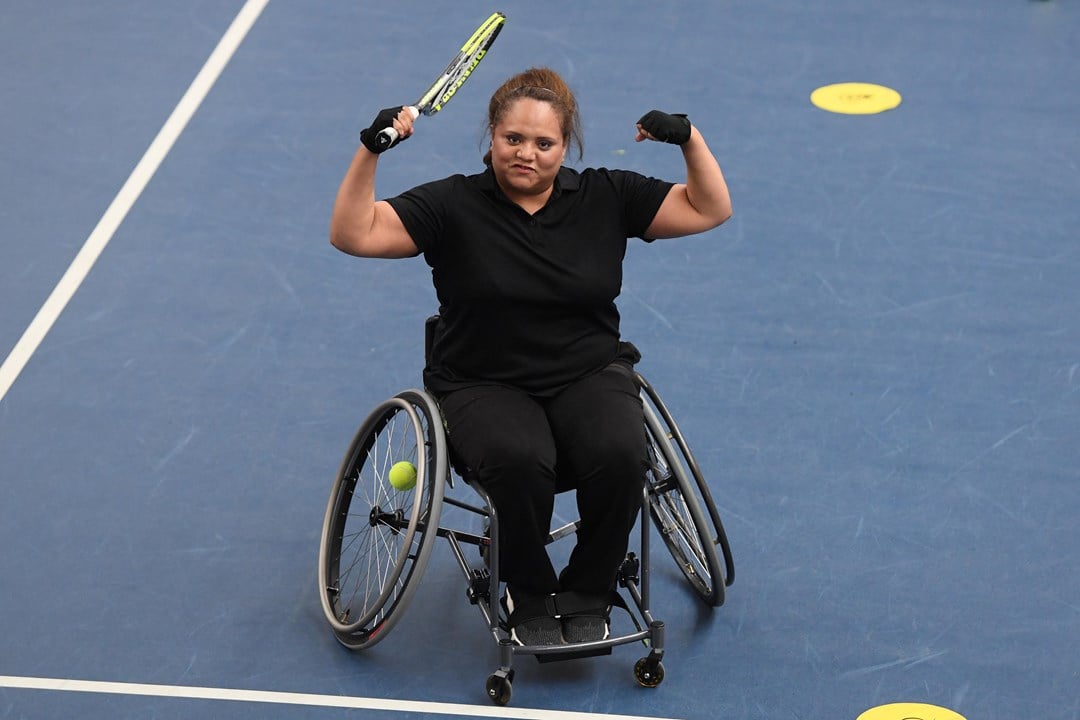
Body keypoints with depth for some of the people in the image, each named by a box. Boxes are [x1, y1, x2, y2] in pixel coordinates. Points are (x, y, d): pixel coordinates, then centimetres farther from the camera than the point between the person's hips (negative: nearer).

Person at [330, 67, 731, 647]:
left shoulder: (606, 198, 5)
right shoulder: (453, 206, -2)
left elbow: (709, 210, 7)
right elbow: (353, 235, -10)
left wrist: (690, 141, -9)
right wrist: (370, 153, -22)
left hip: (589, 376, 2)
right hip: (484, 386, -2)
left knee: (619, 455, -31)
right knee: (520, 460, -35)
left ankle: (587, 593, -5)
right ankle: (529, 597, -7)